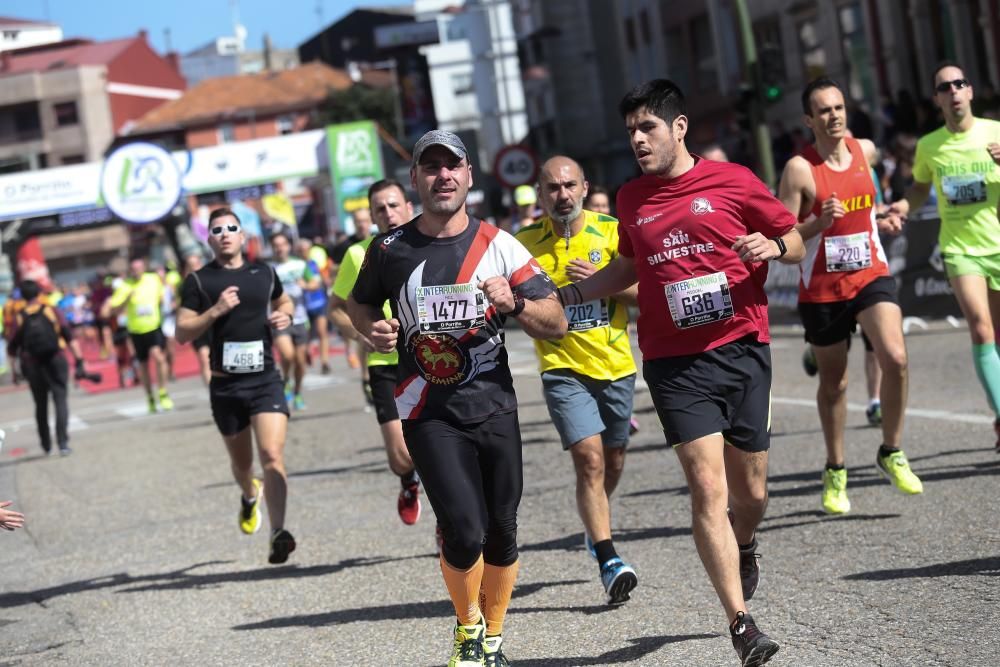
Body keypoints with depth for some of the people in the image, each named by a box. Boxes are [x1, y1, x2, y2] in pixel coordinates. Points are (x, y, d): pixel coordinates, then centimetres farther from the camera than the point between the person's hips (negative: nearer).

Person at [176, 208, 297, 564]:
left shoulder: (265, 273, 8)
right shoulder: (198, 281, 0)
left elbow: (283, 301, 28)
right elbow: (182, 333, -4)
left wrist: (285, 316, 5)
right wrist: (215, 311, -18)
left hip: (265, 378, 0)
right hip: (225, 385, 0)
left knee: (272, 455, -18)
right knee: (241, 461, 16)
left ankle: (278, 532, -24)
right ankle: (250, 495, 51)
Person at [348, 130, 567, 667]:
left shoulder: (498, 246, 0)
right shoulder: (390, 250, 1)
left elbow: (556, 325, -1)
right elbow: (359, 303, 19)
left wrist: (514, 304, -20)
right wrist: (372, 330, -3)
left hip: (494, 406, 2)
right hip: (429, 414, -1)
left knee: (501, 533, 7)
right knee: (464, 532, -13)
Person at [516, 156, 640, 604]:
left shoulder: (611, 232, -2)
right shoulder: (525, 244, -1)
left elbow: (644, 293, -4)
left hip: (616, 366, 2)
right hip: (563, 369, -2)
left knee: (613, 460, 16)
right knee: (589, 458, -17)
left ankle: (595, 526, 44)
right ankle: (608, 561, -16)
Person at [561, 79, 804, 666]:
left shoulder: (733, 182, -1)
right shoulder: (631, 200, 8)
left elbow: (795, 241, 5)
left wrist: (773, 247, -17)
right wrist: (568, 295, 16)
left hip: (743, 351, -1)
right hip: (675, 363, 1)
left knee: (751, 491, 10)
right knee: (708, 488, -12)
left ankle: (744, 545, 46)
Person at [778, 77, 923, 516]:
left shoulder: (865, 150, 4)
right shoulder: (799, 169, -12)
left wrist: (881, 222, 13)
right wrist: (819, 223, -28)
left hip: (871, 276, 3)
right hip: (822, 289, -3)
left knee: (895, 358, -20)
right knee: (833, 383, 10)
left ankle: (891, 453, -1)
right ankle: (835, 471, 29)